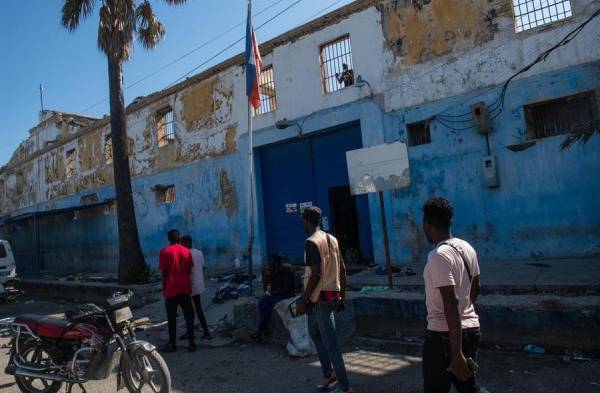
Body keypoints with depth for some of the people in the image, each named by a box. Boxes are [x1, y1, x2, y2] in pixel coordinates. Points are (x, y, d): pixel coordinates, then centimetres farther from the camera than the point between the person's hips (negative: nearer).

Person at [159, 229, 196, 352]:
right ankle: (191, 343, 6)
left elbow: (164, 273, -5)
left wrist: (164, 289, 3)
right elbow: (189, 271, 8)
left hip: (171, 289, -3)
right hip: (185, 288, 3)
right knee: (189, 316, 6)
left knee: (172, 318, 5)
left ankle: (172, 344, 9)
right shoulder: (186, 251, 5)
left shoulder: (165, 252, -4)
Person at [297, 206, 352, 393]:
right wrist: (342, 295, 17)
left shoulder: (311, 242, -15)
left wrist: (302, 301, -15)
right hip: (333, 295, 9)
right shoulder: (332, 239, 9)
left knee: (330, 343, -2)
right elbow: (342, 269, 11)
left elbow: (316, 275, -22)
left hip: (320, 297, -9)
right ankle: (329, 374, 29)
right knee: (314, 332, 24)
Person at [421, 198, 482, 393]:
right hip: (471, 327, 8)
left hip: (444, 334, -8)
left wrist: (456, 354, -25)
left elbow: (451, 303, -26)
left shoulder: (438, 255, -21)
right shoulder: (467, 248, 4)